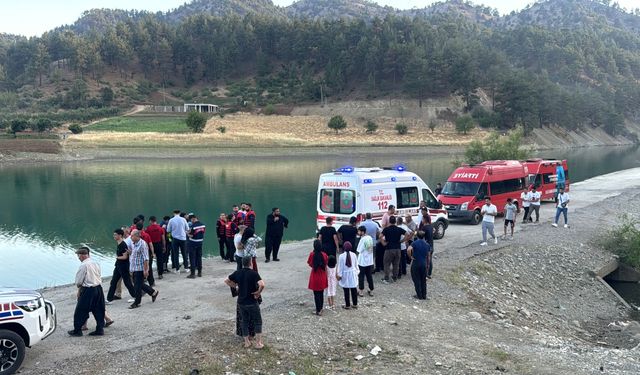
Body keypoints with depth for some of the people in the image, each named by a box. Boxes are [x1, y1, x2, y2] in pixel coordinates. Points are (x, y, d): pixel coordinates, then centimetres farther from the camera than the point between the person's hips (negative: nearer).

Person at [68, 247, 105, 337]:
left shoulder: (83, 265, -15)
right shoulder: (96, 263, 6)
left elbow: (78, 281, -10)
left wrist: (79, 286, 12)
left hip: (88, 290, -7)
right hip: (99, 288, 7)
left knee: (80, 311, 8)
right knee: (98, 310, 12)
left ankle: (77, 330, 17)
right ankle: (100, 329, 15)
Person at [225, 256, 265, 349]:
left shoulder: (237, 273, -1)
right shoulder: (254, 273, -17)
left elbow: (226, 281, 9)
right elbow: (262, 285, -31)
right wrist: (258, 293, -14)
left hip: (241, 302, 5)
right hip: (252, 302, -4)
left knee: (244, 321, 19)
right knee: (257, 322, 11)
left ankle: (247, 342, 25)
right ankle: (258, 343, 10)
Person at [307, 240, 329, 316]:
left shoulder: (312, 254, -15)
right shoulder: (324, 254, -11)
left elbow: (309, 264, -4)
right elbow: (326, 265, -2)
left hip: (315, 276, -2)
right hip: (322, 276, 2)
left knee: (316, 294, 6)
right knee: (321, 293, 17)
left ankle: (318, 310, 7)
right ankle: (320, 308, 29)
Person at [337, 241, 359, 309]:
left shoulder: (341, 256, -14)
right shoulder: (353, 255, -5)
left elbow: (340, 267, -9)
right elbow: (356, 265, 5)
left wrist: (339, 275, 0)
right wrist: (357, 272, 19)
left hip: (345, 275, -3)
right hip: (353, 274, 3)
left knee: (346, 291, 5)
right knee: (354, 290, 12)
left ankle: (347, 305, 12)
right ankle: (355, 304, 20)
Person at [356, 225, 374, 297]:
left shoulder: (362, 239, -19)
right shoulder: (370, 238, 4)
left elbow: (359, 251, -18)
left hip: (362, 262, -7)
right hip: (370, 261, 7)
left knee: (361, 276, 5)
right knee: (369, 276, 14)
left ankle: (361, 291, 10)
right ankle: (371, 291, 21)